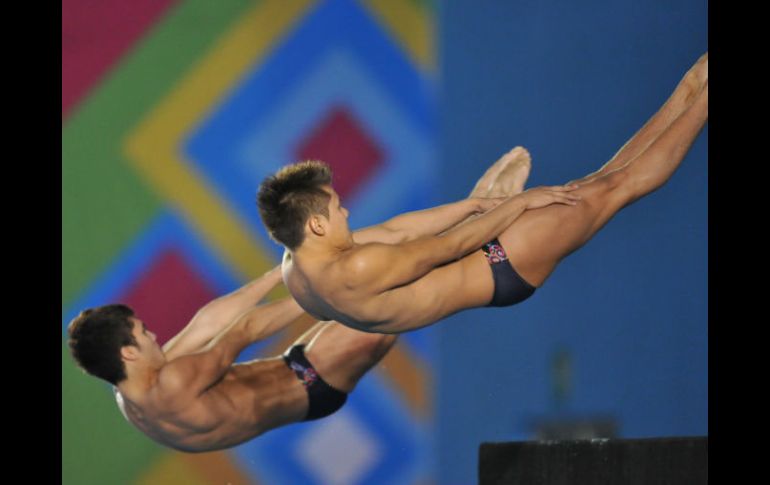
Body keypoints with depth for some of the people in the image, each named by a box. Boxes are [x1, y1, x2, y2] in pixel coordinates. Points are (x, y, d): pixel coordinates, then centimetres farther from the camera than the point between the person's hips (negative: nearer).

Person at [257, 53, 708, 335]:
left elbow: (392, 231, 2)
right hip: (502, 270, -9)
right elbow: (451, 246, -23)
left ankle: (687, 94, 27)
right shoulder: (356, 271, -36)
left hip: (482, 265, 9)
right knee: (615, 186, 4)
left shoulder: (296, 268, -8)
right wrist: (520, 202, -9)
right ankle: (703, 100, 19)